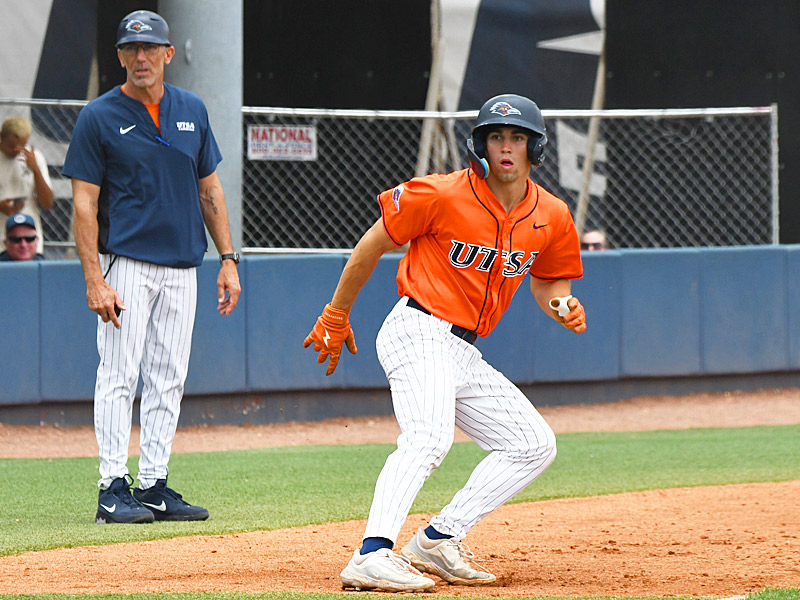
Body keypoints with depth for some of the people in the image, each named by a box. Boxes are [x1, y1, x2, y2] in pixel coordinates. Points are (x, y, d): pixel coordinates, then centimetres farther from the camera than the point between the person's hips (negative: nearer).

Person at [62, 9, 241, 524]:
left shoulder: (192, 111, 10)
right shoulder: (100, 117, -4)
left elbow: (209, 188, 16)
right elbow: (85, 202, -6)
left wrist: (228, 259, 8)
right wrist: (94, 280, -15)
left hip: (182, 266, 5)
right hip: (126, 264, -5)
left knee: (168, 380, 5)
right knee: (119, 375, -7)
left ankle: (154, 486, 10)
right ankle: (114, 489, -5)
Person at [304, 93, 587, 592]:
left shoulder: (551, 217, 5)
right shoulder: (443, 195, -13)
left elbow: (548, 283, 21)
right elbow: (371, 247, -3)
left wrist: (565, 307, -4)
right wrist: (336, 317, 2)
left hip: (465, 354, 8)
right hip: (419, 332, -8)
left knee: (535, 444, 8)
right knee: (429, 438, -31)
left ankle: (437, 541, 6)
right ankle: (371, 557, -43)